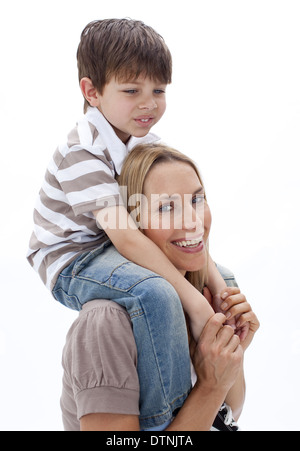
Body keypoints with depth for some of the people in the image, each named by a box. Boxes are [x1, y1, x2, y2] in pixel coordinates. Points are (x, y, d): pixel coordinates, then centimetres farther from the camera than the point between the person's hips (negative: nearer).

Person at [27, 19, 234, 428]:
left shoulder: (148, 144, 1)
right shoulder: (83, 153, -25)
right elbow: (125, 237, -33)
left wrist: (217, 286, -13)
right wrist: (193, 301, -34)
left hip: (114, 251, 9)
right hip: (71, 262, -9)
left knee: (219, 274, 8)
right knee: (155, 292, -36)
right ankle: (167, 420, -18)